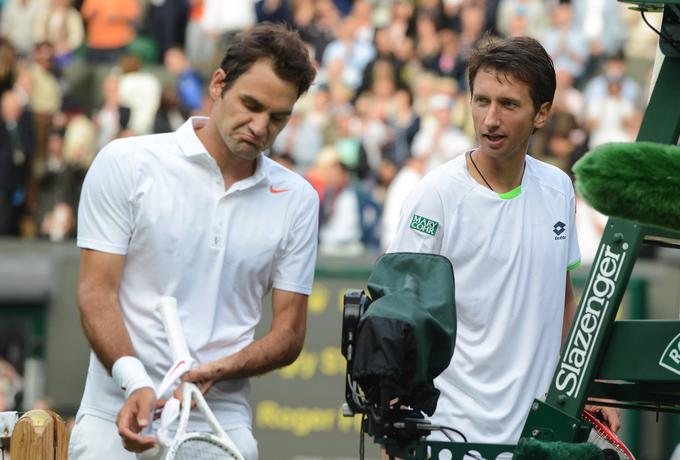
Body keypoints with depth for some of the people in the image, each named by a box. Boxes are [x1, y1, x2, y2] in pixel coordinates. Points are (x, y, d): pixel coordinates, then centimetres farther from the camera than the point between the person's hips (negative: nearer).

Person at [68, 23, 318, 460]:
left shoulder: (297, 199, 8)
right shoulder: (126, 163, 1)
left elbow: (290, 331, 9)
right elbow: (97, 292, -3)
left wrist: (214, 371, -10)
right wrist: (134, 381, -18)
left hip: (223, 419, 1)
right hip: (118, 415, -1)